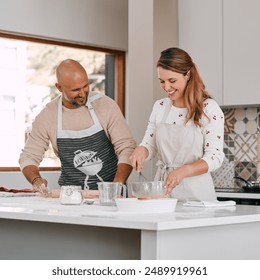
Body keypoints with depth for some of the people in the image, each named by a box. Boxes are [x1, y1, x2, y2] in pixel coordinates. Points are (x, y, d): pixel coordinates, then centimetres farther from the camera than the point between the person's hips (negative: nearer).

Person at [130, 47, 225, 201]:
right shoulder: (159, 107, 7)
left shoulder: (209, 108, -9)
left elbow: (215, 157, -12)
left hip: (195, 192, -4)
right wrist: (141, 150, -11)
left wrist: (183, 171, -27)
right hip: (162, 184, 4)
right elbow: (150, 144, 12)